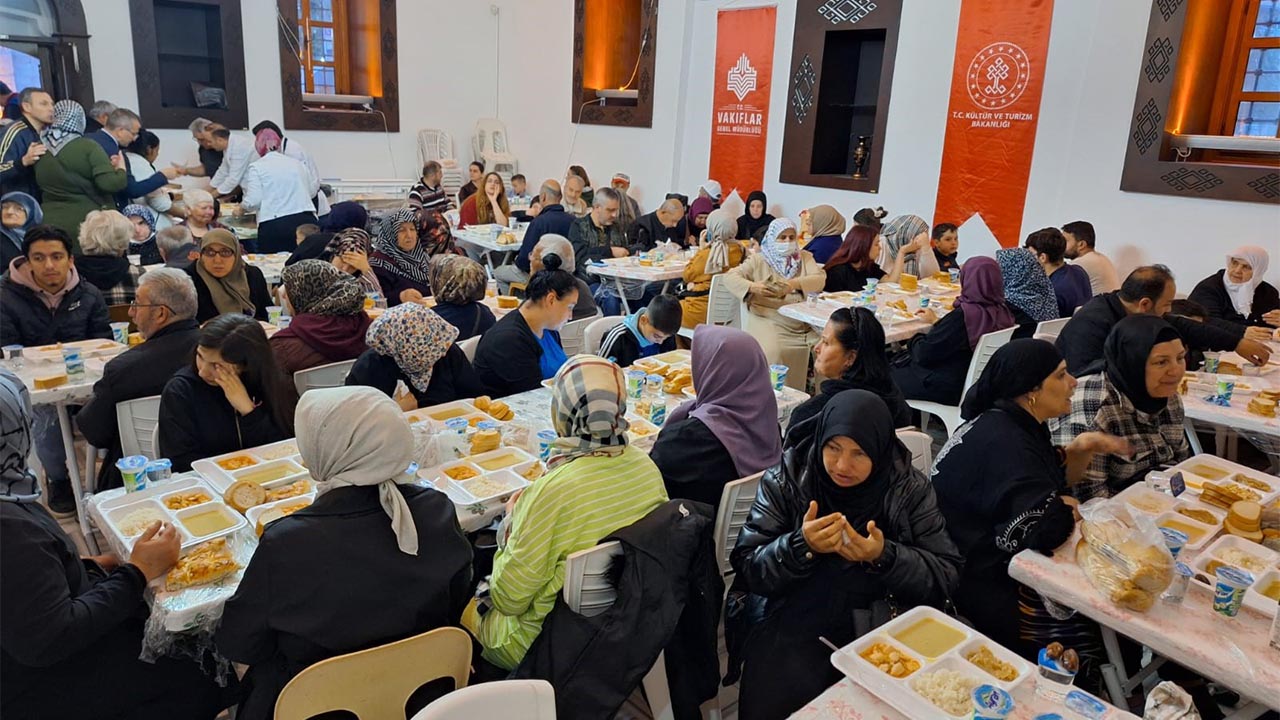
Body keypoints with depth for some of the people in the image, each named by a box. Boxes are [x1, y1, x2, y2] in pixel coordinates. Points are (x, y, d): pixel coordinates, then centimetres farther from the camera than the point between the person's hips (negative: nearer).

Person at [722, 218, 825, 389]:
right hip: (768, 321, -3)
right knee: (771, 352, -31)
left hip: (804, 322, 3)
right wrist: (753, 287, -18)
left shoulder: (804, 257, 19)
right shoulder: (759, 260, 12)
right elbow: (730, 276, 2)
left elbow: (820, 279, 3)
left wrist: (795, 284, -18)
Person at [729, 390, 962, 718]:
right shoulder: (784, 479, -6)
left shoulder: (910, 488, -4)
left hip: (881, 623, 1)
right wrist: (800, 546, -25)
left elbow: (947, 577, -5)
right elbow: (747, 569, -7)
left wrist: (884, 557, -23)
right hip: (793, 621, -1)